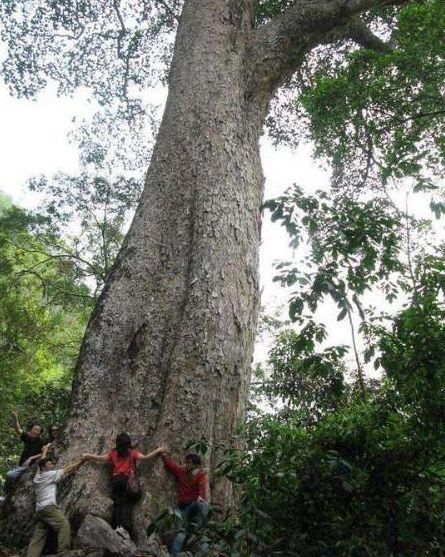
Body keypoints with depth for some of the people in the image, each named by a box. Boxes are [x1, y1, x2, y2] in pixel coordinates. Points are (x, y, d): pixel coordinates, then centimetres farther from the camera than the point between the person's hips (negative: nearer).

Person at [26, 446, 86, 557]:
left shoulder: (37, 476, 21)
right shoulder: (50, 474, 1)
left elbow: (42, 461, 38)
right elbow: (68, 470, 2)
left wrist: (44, 451, 53)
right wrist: (81, 460, 10)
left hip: (39, 510, 9)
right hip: (48, 507, -9)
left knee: (37, 539, 3)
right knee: (64, 524, -17)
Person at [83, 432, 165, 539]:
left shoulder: (113, 453, 10)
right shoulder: (132, 453, 2)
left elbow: (101, 458, 13)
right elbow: (145, 458, -7)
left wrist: (88, 456, 28)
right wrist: (157, 451, 0)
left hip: (115, 479, 3)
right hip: (127, 479, -3)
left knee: (117, 503, 8)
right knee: (127, 504, -2)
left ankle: (117, 525, -3)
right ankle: (124, 527, -15)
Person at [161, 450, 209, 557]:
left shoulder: (201, 475, 1)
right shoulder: (181, 471, 13)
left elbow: (202, 486, -18)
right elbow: (169, 462, 22)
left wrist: (200, 496, -36)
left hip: (196, 503, -4)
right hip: (184, 506, 4)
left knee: (201, 505, -38)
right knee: (180, 533, -10)